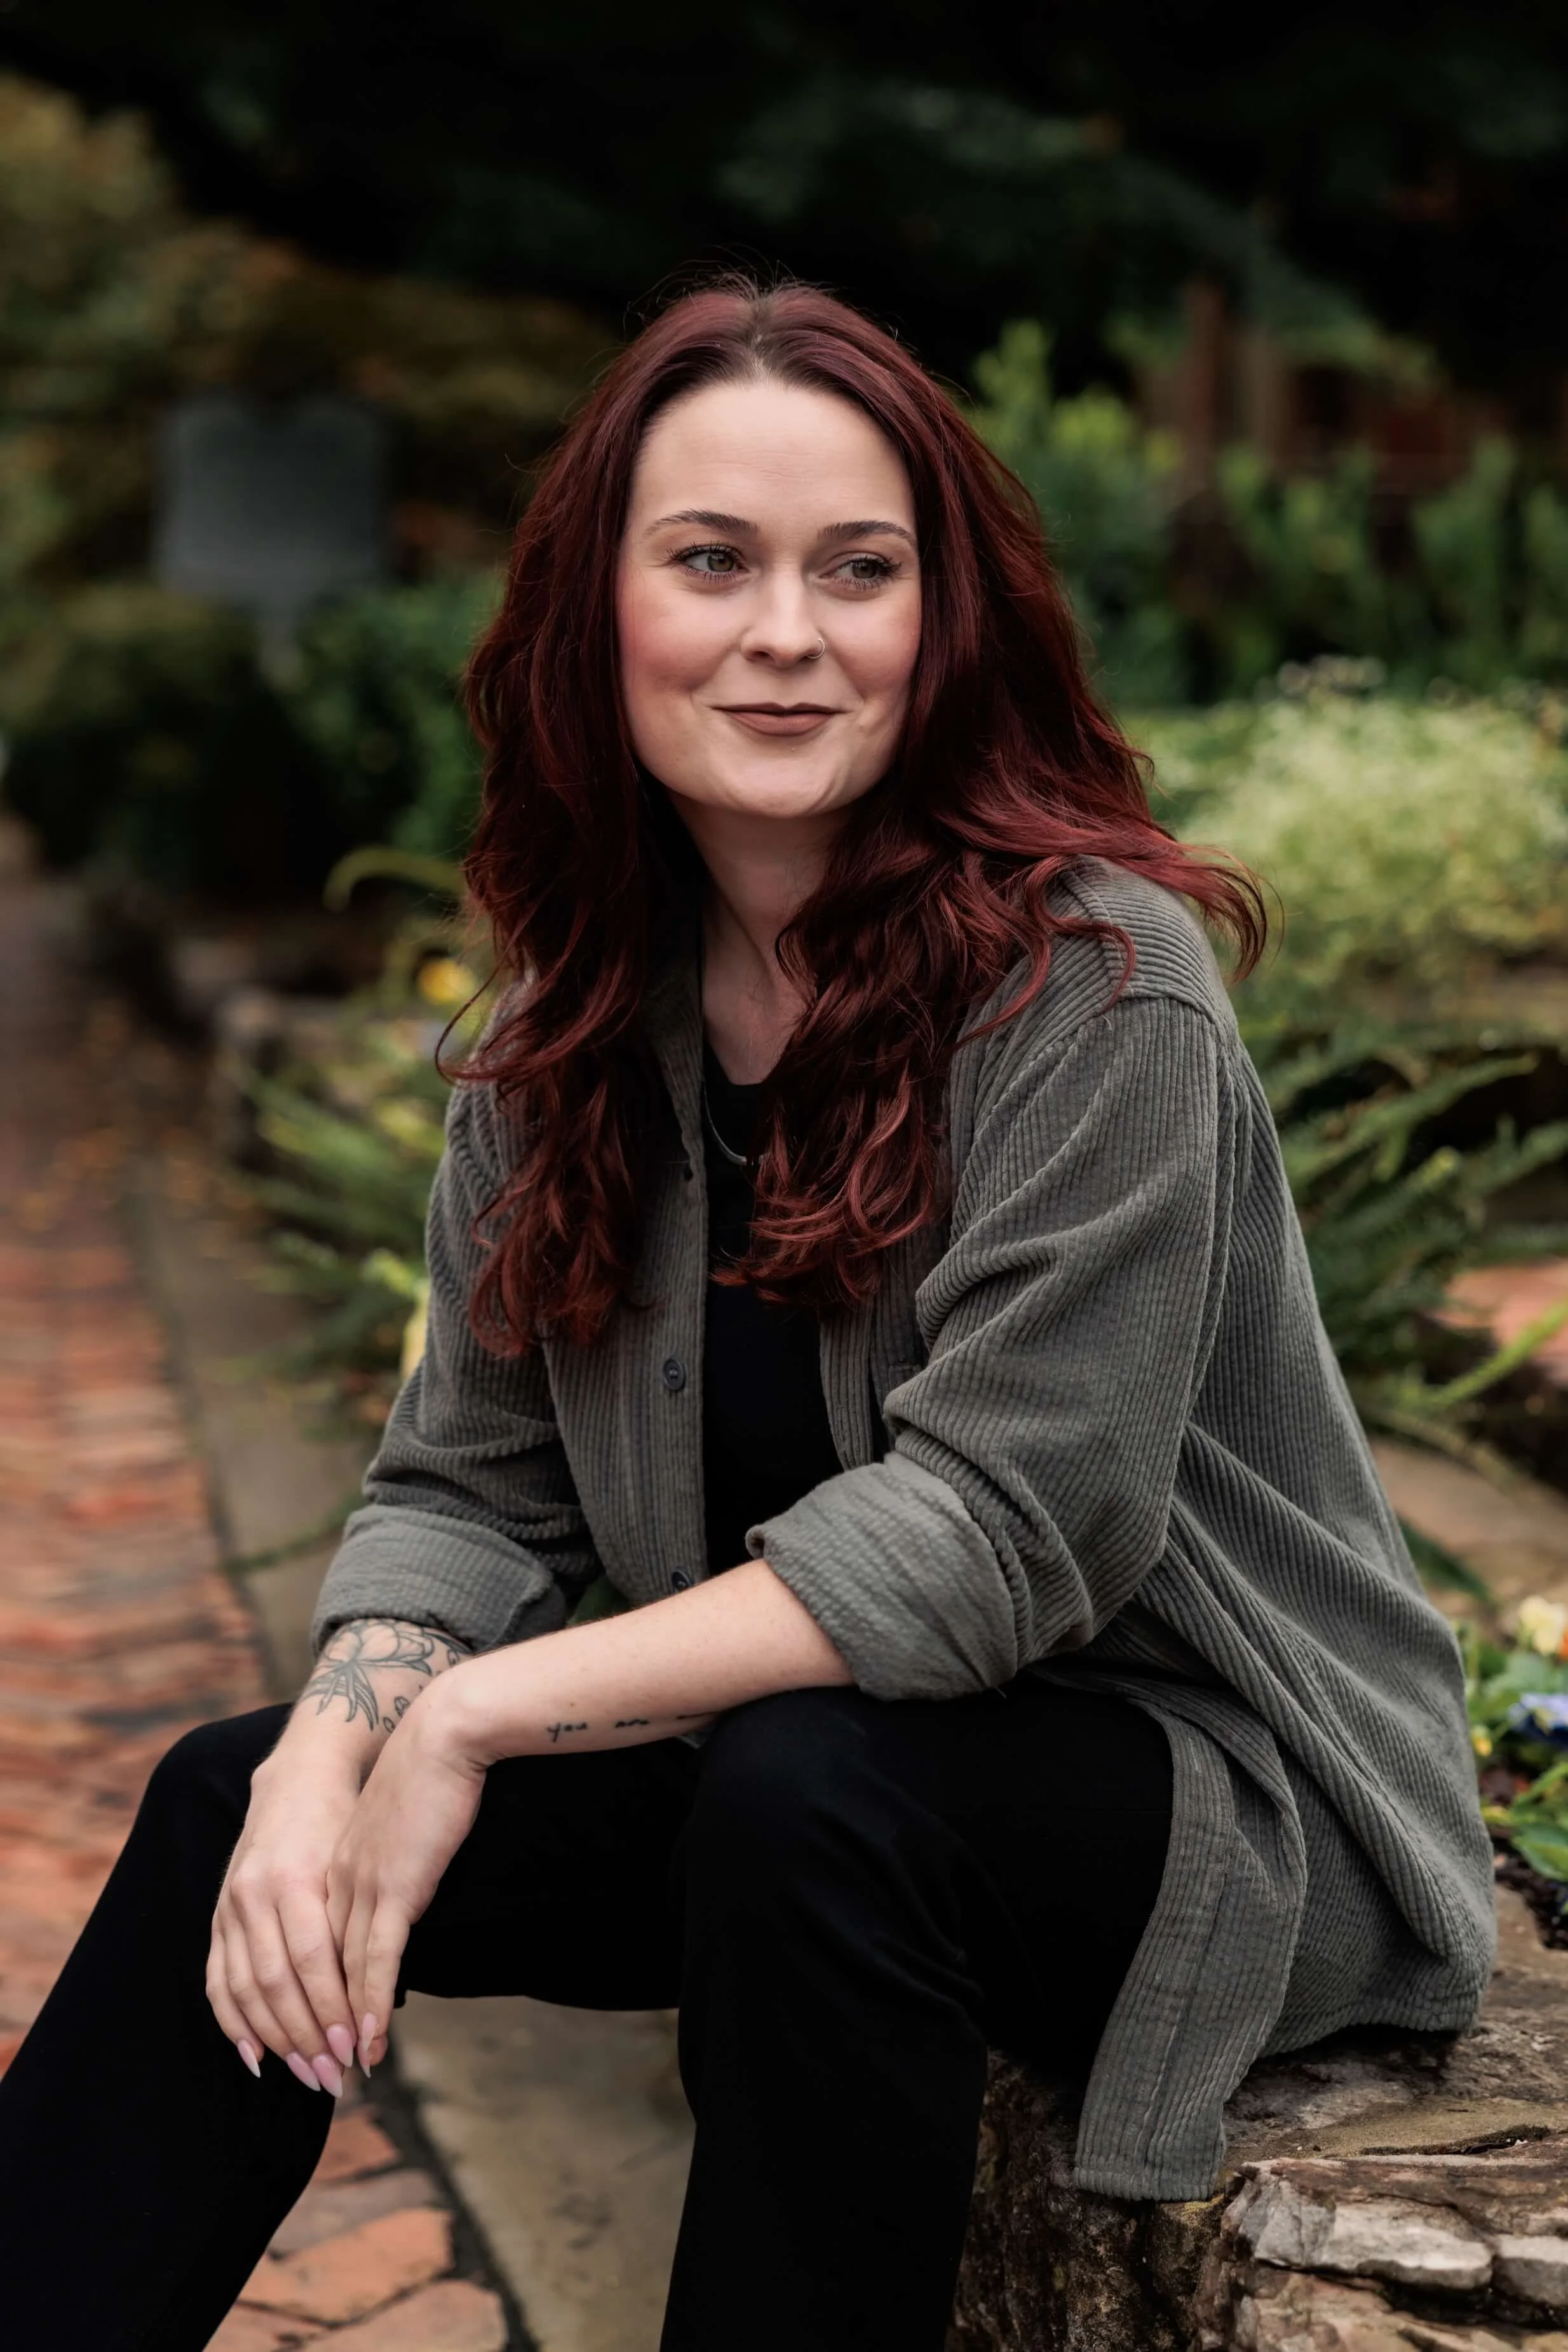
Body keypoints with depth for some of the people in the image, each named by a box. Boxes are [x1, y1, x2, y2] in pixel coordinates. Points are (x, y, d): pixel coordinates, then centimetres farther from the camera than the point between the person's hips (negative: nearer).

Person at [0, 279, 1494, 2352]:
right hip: (765, 1755, 6)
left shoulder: (1094, 978, -20)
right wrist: (336, 1747, -20)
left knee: (801, 1795, -34)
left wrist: (483, 1717, -23)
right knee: (236, 1814, -8)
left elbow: (1001, 1528, -25)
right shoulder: (583, 1013, 1)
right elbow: (469, 1483, 1)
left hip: (1209, 1785, -5)